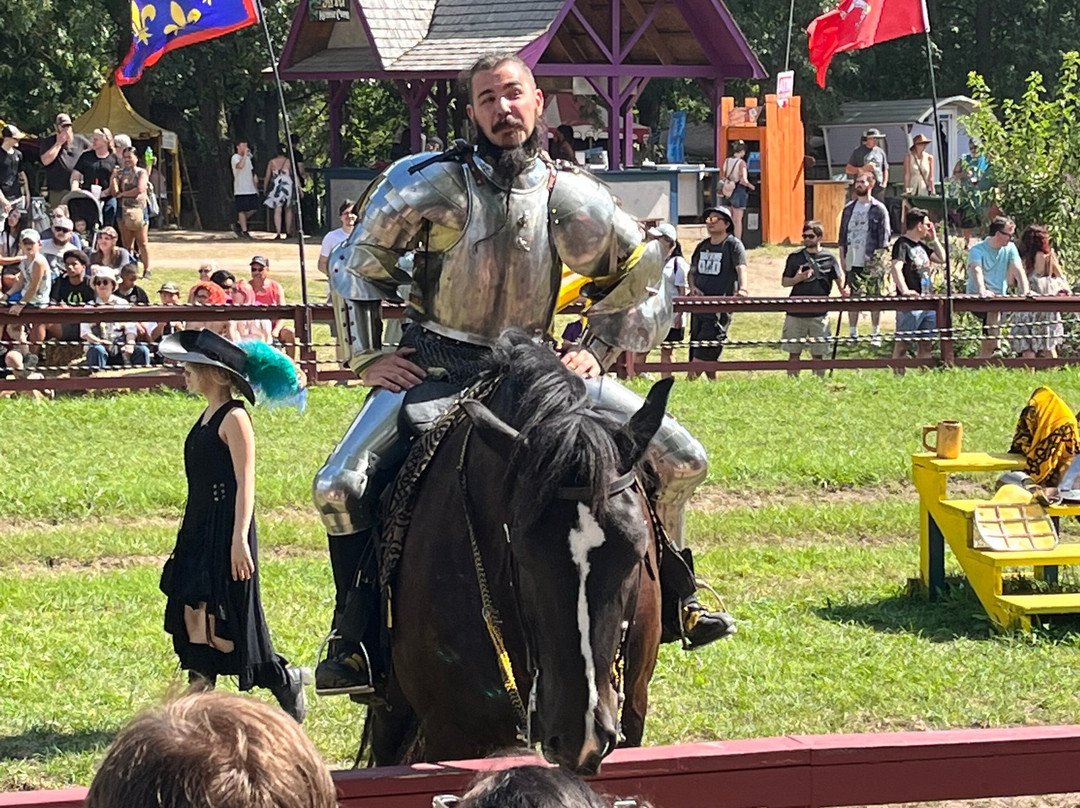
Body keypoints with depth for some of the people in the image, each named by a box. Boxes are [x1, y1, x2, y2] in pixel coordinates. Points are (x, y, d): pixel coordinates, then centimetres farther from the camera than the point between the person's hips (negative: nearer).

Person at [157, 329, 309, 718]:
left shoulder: (234, 419, -13)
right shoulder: (207, 418, 14)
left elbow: (245, 483, -18)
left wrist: (239, 539, -24)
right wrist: (189, 536, 23)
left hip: (225, 532, -9)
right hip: (199, 530, 9)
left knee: (217, 624, -7)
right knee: (193, 617, 5)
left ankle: (284, 679, 8)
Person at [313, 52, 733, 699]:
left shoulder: (571, 198, -6)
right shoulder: (434, 185, -11)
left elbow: (646, 276, 7)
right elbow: (358, 264, 1)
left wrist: (598, 350, 0)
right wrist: (367, 357, -3)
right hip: (436, 368, -2)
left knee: (682, 459, -5)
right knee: (339, 487, -23)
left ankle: (673, 595, 18)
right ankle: (355, 634, -4)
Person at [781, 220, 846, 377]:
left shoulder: (828, 258, 4)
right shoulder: (795, 257, 5)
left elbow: (839, 278, 9)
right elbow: (784, 282, 8)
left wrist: (843, 290, -13)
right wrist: (797, 279, -12)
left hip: (819, 314, -1)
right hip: (796, 313, 1)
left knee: (819, 353, 4)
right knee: (794, 352, 5)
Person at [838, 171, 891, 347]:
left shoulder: (879, 210, -2)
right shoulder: (848, 209, 11)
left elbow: (885, 237, -4)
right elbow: (843, 235, 14)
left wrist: (878, 258, -10)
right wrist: (842, 258, 7)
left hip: (872, 263, -4)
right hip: (852, 262, 4)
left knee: (874, 297, 1)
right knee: (853, 298, 6)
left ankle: (876, 334, 8)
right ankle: (853, 334, 13)